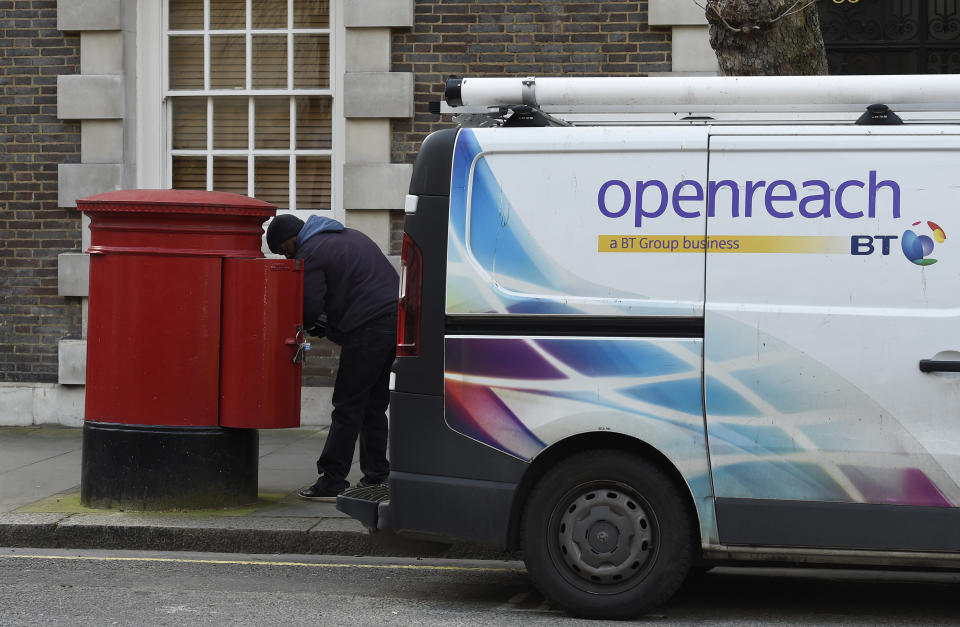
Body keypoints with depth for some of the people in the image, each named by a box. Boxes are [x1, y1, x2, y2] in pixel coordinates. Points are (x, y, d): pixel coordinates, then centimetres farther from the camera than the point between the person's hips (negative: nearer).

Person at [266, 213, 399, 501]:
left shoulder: (310, 255, -4)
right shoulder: (350, 235, 24)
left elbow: (309, 312, -10)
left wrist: (319, 328, 12)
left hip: (368, 330, -9)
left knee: (348, 406, -4)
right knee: (374, 404, 14)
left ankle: (332, 482, -3)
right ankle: (375, 479, 15)